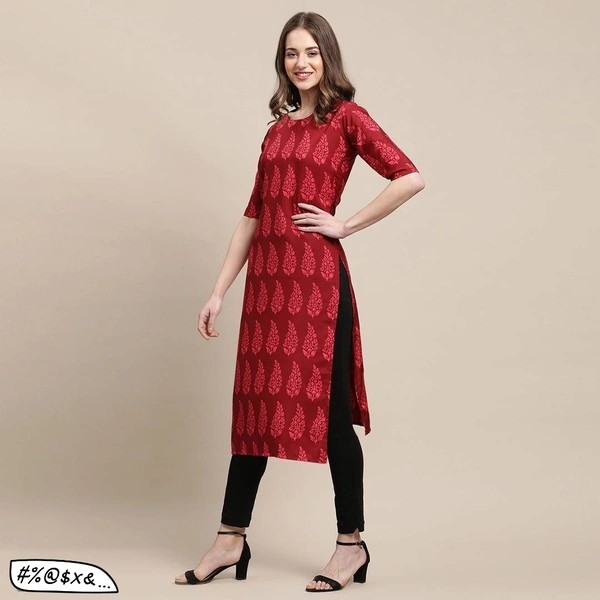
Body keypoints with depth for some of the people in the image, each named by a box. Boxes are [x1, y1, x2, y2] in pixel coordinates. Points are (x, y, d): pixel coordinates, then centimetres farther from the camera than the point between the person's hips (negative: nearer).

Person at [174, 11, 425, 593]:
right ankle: (230, 540, 17)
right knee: (256, 403, 9)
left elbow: (409, 178, -14)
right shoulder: (279, 127, 17)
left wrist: (346, 225, -9)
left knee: (327, 408, -1)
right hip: (266, 277, 6)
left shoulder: (346, 117, -1)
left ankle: (351, 545, 11)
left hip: (316, 277, -6)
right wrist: (219, 291, 13)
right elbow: (254, 215, 16)